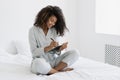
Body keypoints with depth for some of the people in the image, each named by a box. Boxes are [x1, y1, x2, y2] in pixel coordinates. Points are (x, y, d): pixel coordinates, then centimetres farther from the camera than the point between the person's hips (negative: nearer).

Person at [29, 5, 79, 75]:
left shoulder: (54, 31, 7)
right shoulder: (33, 30, -4)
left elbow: (55, 52, 3)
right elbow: (34, 52, -10)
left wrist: (60, 48, -20)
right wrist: (48, 47, -25)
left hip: (53, 61, 4)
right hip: (41, 62, -4)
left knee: (75, 53, -14)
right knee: (38, 62, -41)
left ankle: (54, 70, -21)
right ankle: (60, 70, -14)